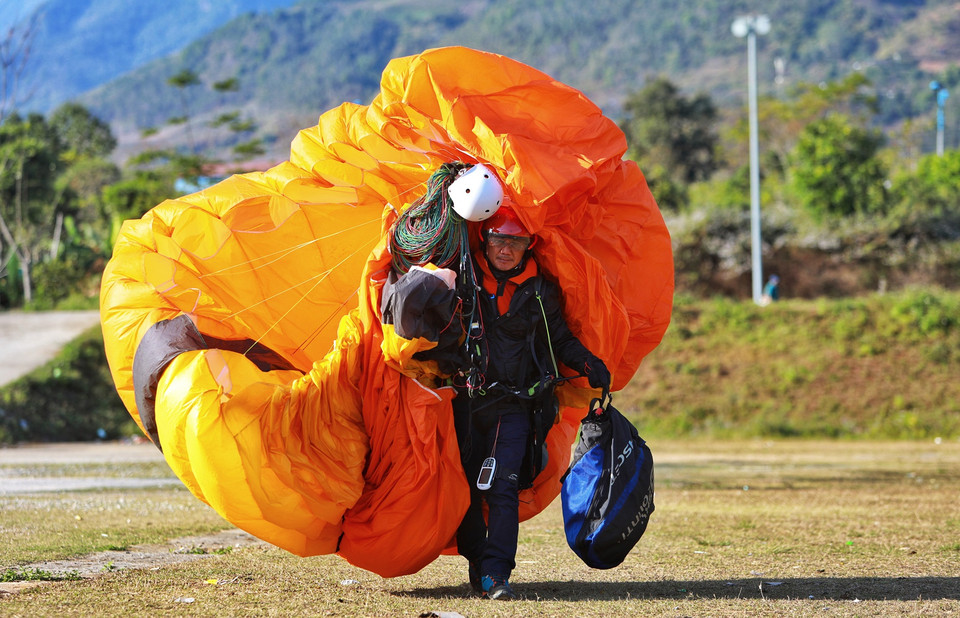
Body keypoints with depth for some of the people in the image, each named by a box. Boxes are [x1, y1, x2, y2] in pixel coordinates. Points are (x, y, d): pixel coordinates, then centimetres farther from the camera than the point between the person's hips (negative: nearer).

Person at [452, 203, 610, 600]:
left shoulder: (540, 291, 5)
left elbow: (559, 340, 15)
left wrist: (588, 363, 0)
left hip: (515, 406, -1)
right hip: (467, 401, 1)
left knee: (503, 485, -15)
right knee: (465, 489, 5)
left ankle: (496, 575, -18)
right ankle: (478, 563, 22)